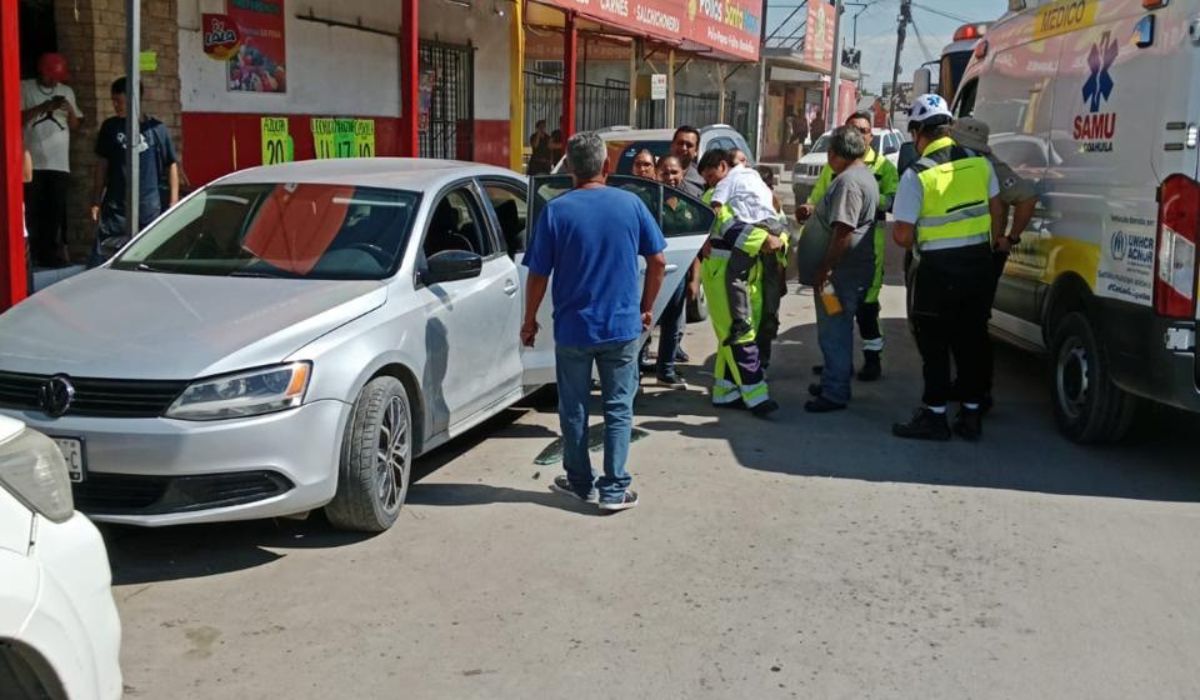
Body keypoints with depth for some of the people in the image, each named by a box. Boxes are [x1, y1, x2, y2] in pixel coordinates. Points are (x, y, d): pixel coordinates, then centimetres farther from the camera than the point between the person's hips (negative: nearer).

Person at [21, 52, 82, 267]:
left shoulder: (67, 91, 14)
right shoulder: (25, 88, 4)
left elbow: (75, 126, 15)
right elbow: (18, 119, -5)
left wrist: (71, 111, -5)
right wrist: (43, 107, -15)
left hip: (60, 164, 3)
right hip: (33, 163, -2)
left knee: (57, 215, -1)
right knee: (34, 215, -3)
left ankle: (55, 259, 2)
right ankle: (36, 261, -1)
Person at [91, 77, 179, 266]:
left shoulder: (157, 129, -3)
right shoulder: (110, 127, 3)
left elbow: (172, 166, 2)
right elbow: (102, 164, 10)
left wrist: (173, 202, -1)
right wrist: (97, 200, 9)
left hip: (149, 208, -1)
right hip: (115, 208, 1)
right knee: (99, 260, -4)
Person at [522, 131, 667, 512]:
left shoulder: (556, 211, -9)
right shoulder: (630, 204, -4)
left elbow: (538, 275, -7)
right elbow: (658, 262, 0)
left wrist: (529, 320, 6)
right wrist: (646, 308, 13)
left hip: (573, 328, -1)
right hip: (622, 327, 1)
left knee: (574, 409, 14)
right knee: (618, 408, 9)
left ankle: (580, 482, 25)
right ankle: (615, 488, 10)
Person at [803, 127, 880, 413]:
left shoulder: (849, 181, -20)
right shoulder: (864, 175, 15)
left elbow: (843, 231, -25)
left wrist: (825, 269, -23)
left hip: (842, 271, -11)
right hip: (848, 270, 11)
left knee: (834, 332, -5)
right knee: (837, 331, 20)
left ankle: (835, 393, 0)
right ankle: (833, 381, 31)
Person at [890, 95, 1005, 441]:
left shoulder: (916, 175, -14)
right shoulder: (979, 162, 2)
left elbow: (902, 236, -15)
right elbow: (997, 210, 12)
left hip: (936, 269, -5)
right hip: (978, 263, 5)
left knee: (934, 344, 7)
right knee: (971, 340, 13)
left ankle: (934, 415, 12)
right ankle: (971, 415, 20)